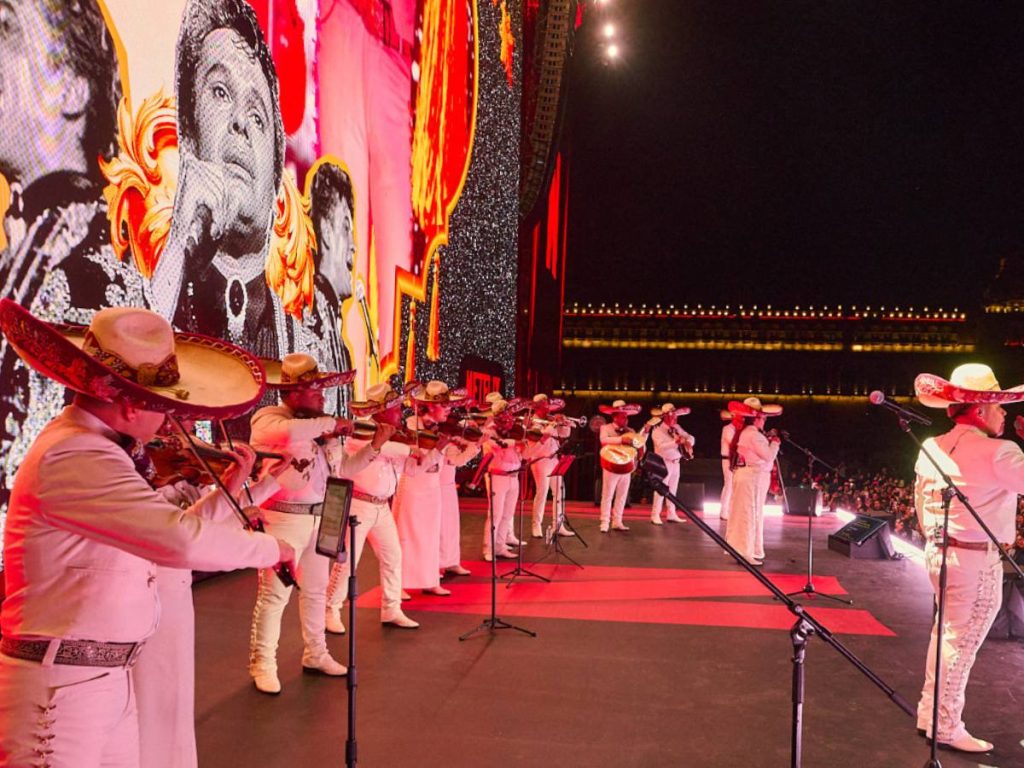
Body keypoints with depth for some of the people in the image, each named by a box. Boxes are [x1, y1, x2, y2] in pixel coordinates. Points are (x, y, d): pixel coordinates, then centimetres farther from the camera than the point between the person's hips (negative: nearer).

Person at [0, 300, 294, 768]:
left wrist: (230, 487, 8)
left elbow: (161, 533, 13)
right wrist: (270, 548, -18)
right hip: (60, 684, -10)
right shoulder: (74, 455, -24)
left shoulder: (97, 447, 10)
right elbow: (185, 539, -33)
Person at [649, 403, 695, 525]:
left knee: (672, 489, 11)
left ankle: (671, 515, 18)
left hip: (676, 462, 7)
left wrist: (688, 441, -12)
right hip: (664, 463, -7)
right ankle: (655, 515, -6)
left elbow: (690, 437, 11)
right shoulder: (658, 430, -13)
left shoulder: (676, 428, 9)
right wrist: (675, 442, -38)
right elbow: (661, 446, -27)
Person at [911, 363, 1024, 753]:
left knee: (946, 633, 19)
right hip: (976, 558, -8)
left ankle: (930, 713, 28)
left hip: (939, 550, 8)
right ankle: (946, 726, 14)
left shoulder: (931, 448, 6)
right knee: (962, 642, 3)